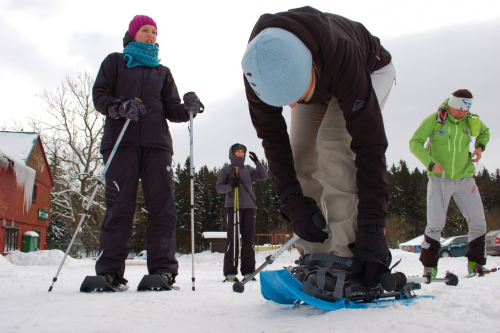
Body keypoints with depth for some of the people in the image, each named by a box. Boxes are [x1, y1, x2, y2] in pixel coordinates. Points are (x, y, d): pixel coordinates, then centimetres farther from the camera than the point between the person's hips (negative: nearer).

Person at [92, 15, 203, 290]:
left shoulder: (162, 71, 26)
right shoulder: (114, 62, 20)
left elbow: (171, 109, 16)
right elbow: (99, 96, 8)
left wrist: (186, 109, -7)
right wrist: (120, 106, -13)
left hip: (156, 143, 2)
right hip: (121, 141, -2)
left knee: (162, 204, -9)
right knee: (119, 205, -8)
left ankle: (163, 269, -8)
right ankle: (109, 270, -4)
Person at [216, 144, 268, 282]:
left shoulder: (248, 169, 18)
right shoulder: (226, 170, 9)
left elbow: (264, 176, 10)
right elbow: (219, 187, 2)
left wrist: (257, 162, 0)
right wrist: (230, 186, -17)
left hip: (249, 206, 3)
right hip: (232, 206, -3)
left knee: (249, 239, 2)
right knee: (233, 239, -9)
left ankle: (248, 271, 6)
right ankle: (230, 272, -6)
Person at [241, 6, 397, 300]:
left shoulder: (342, 55, -45)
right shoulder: (259, 65, -33)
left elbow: (368, 143, -42)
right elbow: (272, 136, -22)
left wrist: (372, 228, -42)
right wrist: (293, 201, -30)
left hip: (371, 70, -4)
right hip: (319, 81, 4)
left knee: (334, 141, -29)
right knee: (300, 158, -12)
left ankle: (347, 261, -26)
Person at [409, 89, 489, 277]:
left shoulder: (471, 121, 3)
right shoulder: (434, 119, -8)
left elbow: (485, 132, 25)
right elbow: (415, 143, -8)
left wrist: (480, 146, 3)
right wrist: (430, 163, -22)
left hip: (465, 179, 4)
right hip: (440, 179, -4)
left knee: (478, 221, 1)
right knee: (436, 223, -6)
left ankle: (476, 263, 16)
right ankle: (429, 265, 9)